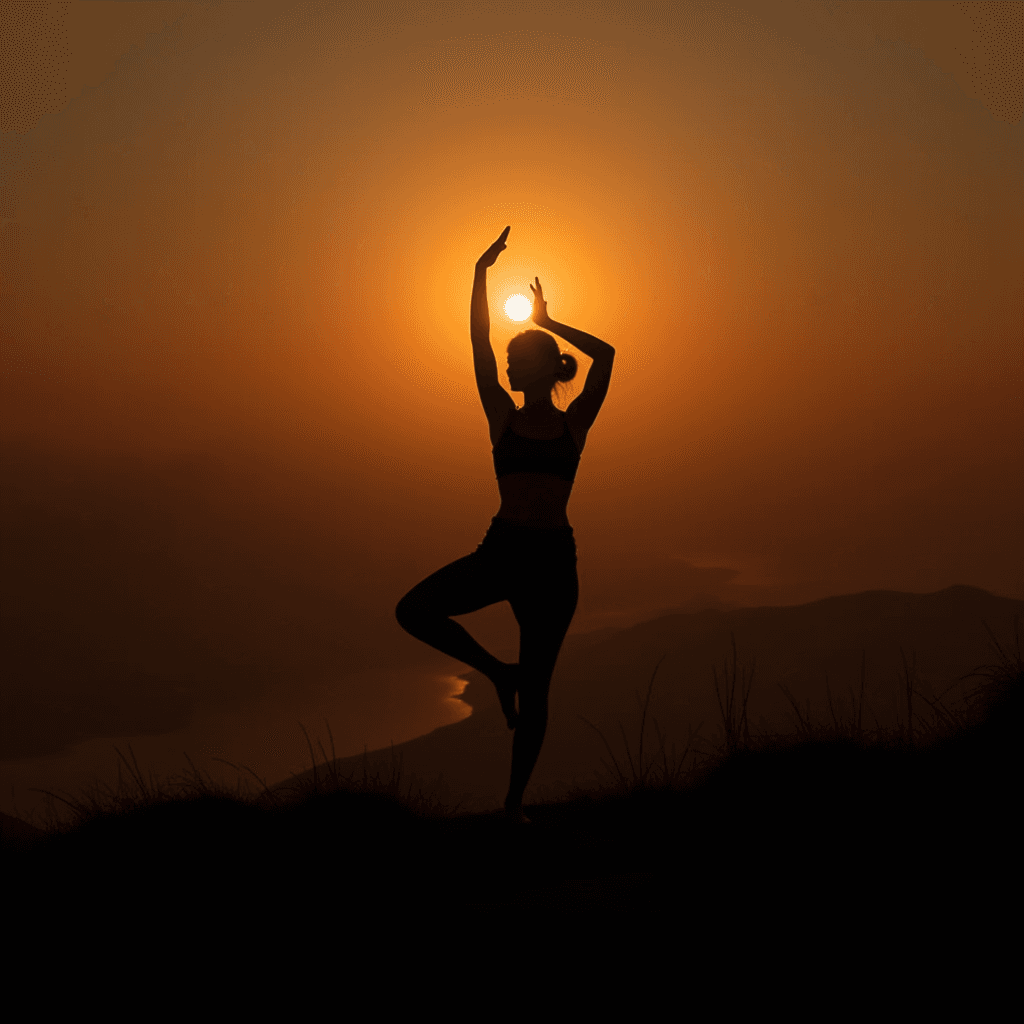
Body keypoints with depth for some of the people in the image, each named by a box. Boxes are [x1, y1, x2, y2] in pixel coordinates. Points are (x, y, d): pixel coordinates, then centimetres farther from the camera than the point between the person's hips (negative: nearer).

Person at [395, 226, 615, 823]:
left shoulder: (575, 424, 4)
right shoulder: (502, 417, 7)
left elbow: (605, 355, -7)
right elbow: (480, 346, -2)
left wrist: (548, 322, 2)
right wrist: (481, 273, -8)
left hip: (554, 560, -2)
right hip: (500, 550, 2)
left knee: (537, 689, 2)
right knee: (413, 612, -18)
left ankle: (516, 800, 14)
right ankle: (498, 673, 3)